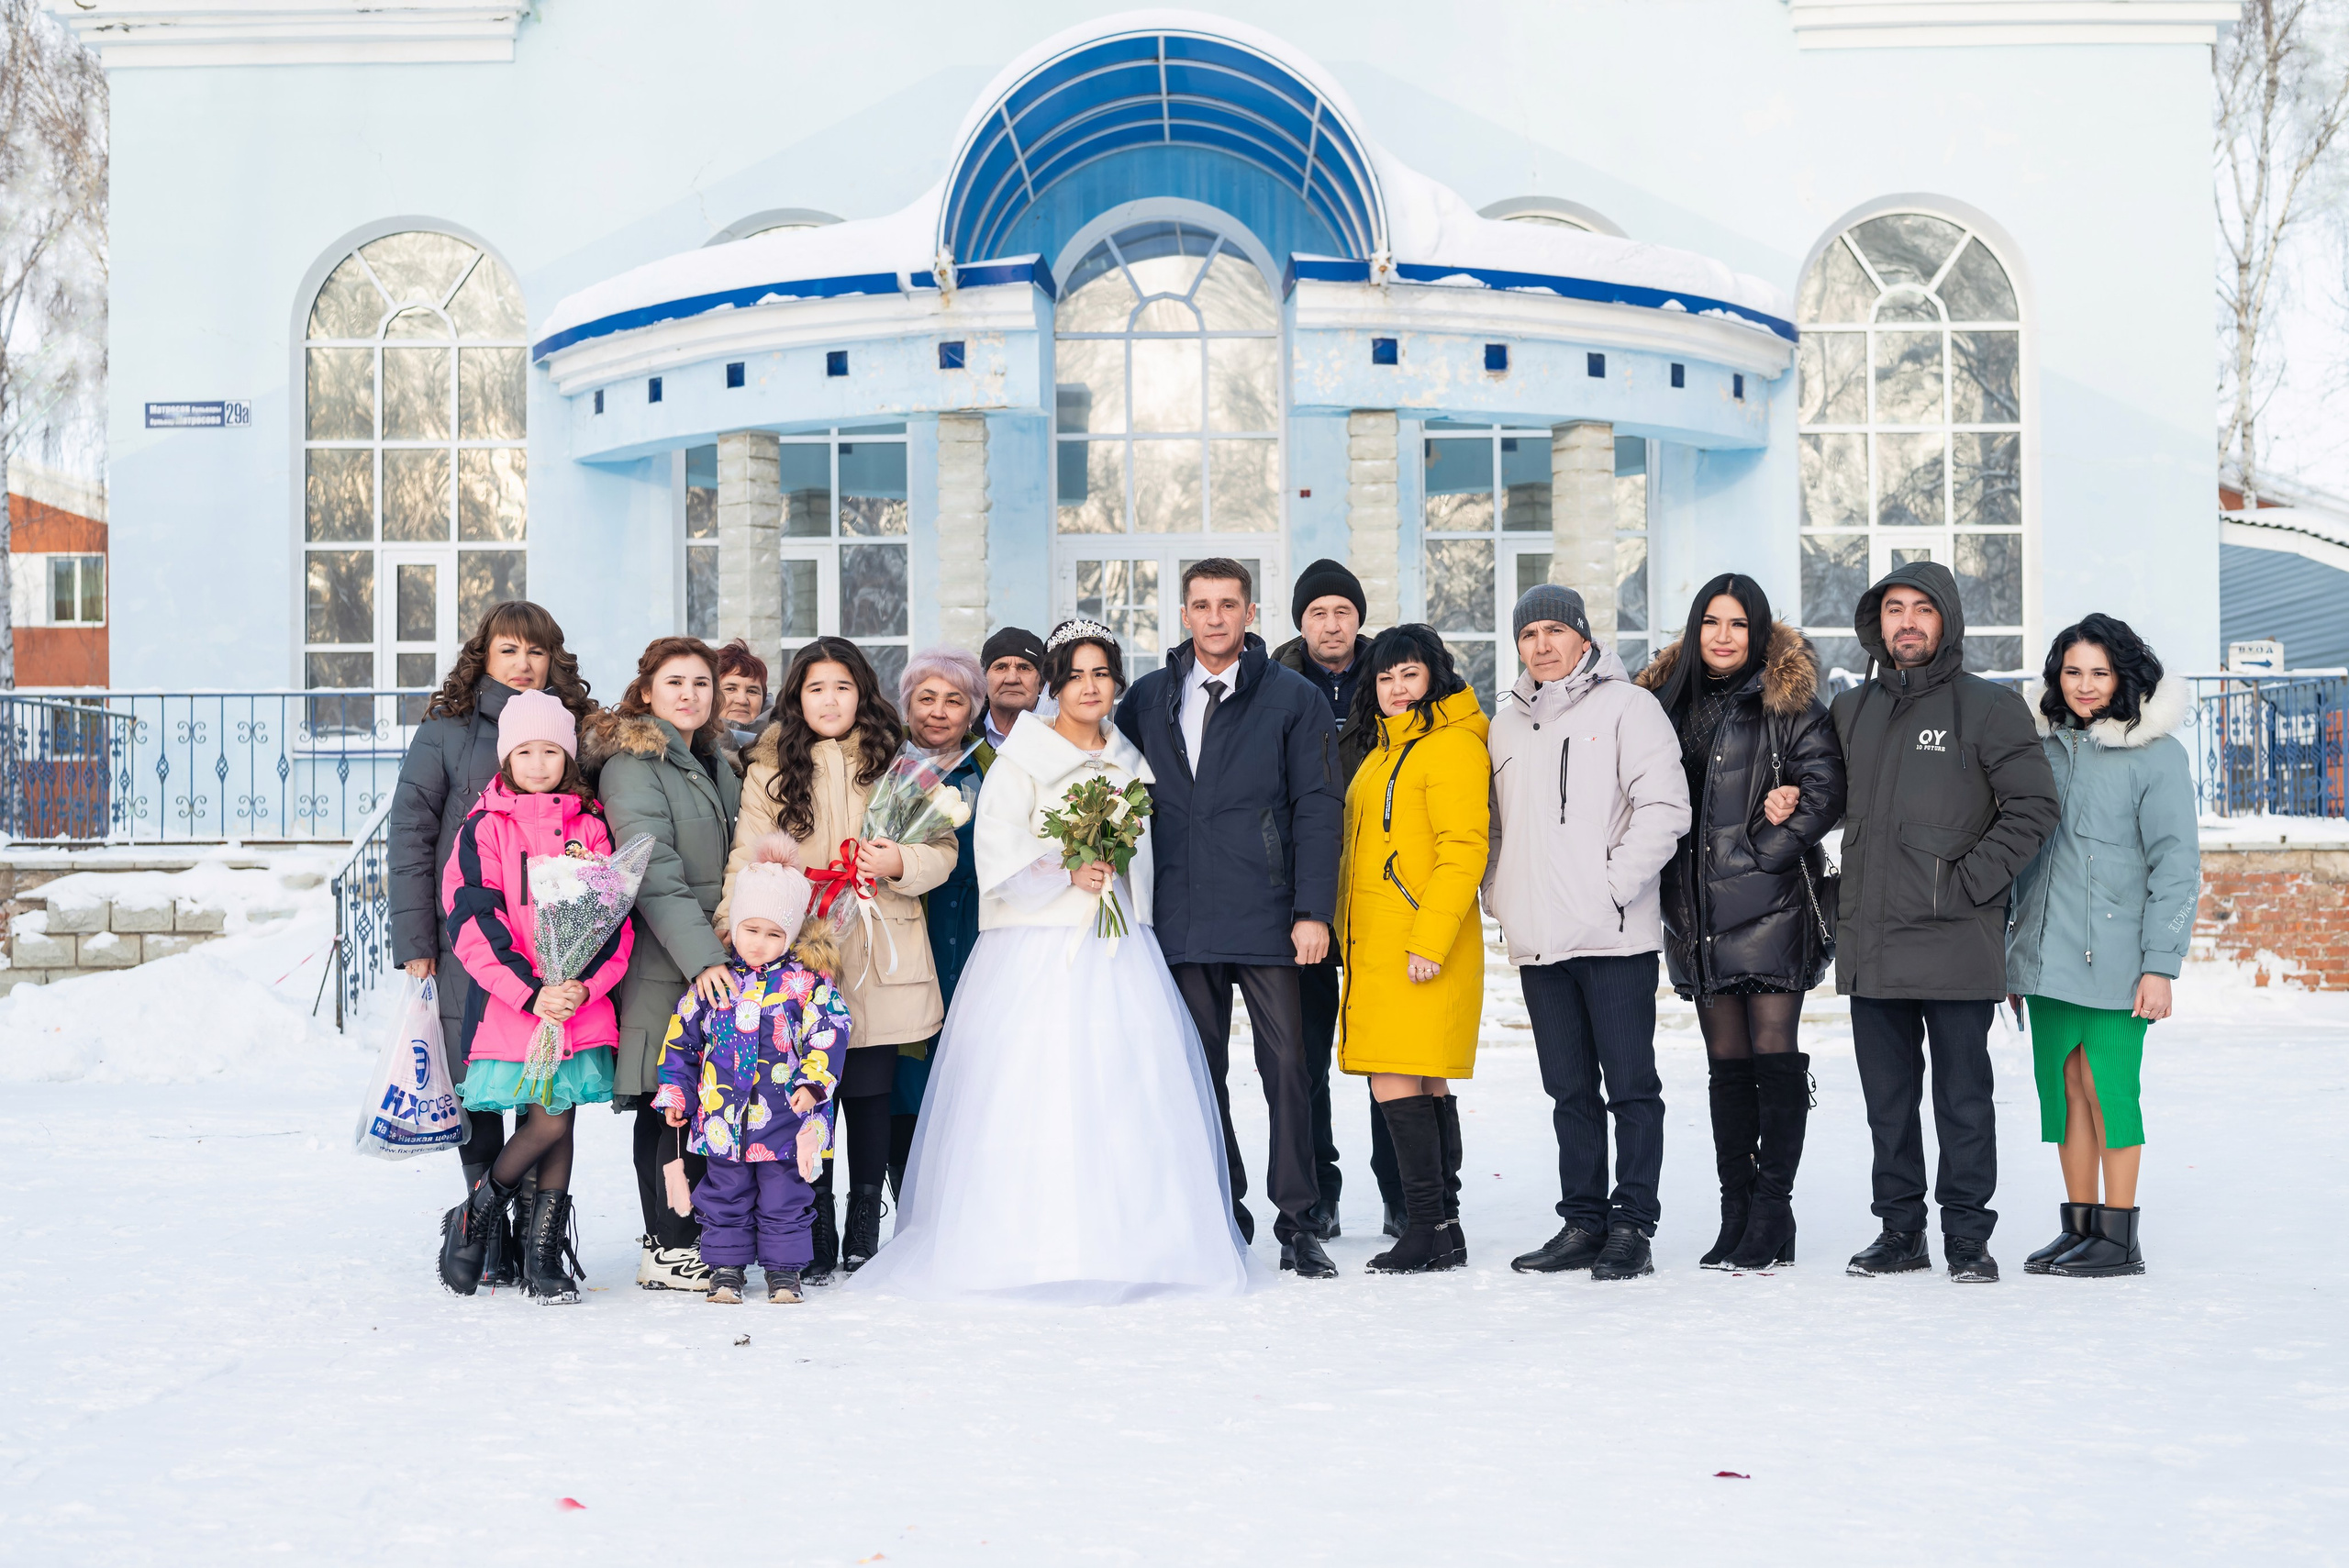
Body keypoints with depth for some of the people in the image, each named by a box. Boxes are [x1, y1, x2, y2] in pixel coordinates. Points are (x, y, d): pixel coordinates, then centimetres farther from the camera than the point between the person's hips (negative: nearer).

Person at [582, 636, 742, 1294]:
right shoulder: (632, 763, -8)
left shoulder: (714, 763, 19)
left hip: (714, 957, 8)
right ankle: (672, 1252, -6)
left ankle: (666, 1243, 13)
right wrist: (701, 956, -24)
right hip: (665, 964, -8)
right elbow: (653, 871, -17)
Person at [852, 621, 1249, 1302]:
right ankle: (1034, 1246, -5)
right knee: (1037, 1094, -9)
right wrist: (1067, 873, -18)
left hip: (1120, 954, 5)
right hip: (1038, 954, -5)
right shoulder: (1019, 763, 0)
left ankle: (1128, 1244, 4)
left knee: (1130, 1094, -1)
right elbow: (1000, 862, -8)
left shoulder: (1130, 764, 16)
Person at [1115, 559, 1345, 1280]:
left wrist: (1312, 911, -9)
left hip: (1267, 917, -3)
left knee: (1286, 1066, -3)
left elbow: (1318, 810, -1)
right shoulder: (1147, 699, 12)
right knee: (1200, 1071, 8)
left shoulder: (1295, 699, 2)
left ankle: (1297, 1220, 7)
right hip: (1181, 919, 3)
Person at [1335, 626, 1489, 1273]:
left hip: (1423, 947, -9)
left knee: (1397, 1083, -12)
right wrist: (1348, 934, 20)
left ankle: (1429, 1228, -7)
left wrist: (1429, 939, -23)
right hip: (1375, 945, 9)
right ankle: (1444, 1231, 14)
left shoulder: (1452, 746, -9)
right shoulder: (1387, 751, 20)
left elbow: (1463, 851, -17)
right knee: (1424, 1084, 10)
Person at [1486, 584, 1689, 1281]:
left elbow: (1664, 806, -9)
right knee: (1570, 1090, 11)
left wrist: (1615, 885, -15)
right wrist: (1500, 892, 10)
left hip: (1615, 934, -6)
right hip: (1538, 937, 6)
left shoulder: (1626, 705, -1)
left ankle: (1631, 1227, 3)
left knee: (1631, 1085, -2)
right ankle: (1583, 1222, 17)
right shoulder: (1507, 720, 17)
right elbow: (1495, 821, 24)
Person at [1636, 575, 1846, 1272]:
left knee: (1775, 1057, -6)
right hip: (1698, 911, 5)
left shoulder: (1787, 701, -1)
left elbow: (1826, 788, -8)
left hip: (1770, 904, -5)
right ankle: (1737, 1210, 13)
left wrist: (1762, 851, -11)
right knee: (1726, 1064, 8)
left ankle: (1773, 1213, 0)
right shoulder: (1669, 698, 14)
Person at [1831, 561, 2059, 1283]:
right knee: (1887, 1099, 10)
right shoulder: (1850, 710, 13)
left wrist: (1968, 881, -12)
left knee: (1963, 1097, 1)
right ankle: (1900, 1228, 20)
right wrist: (1853, 888, 10)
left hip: (1955, 943, -5)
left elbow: (2034, 806, -6)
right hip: (1870, 944, 5)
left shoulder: (1988, 707, -2)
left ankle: (1967, 1232, 10)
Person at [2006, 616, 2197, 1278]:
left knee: (2106, 1086, -3)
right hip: (2047, 957, 5)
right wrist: (2013, 952, 14)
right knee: (2063, 1085, 8)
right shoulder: (2046, 747, 13)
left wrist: (2160, 964, -13)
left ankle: (2118, 1239, 5)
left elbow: (2177, 863, -7)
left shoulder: (2155, 753, -4)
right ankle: (2078, 1226, 16)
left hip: (2113, 958, -5)